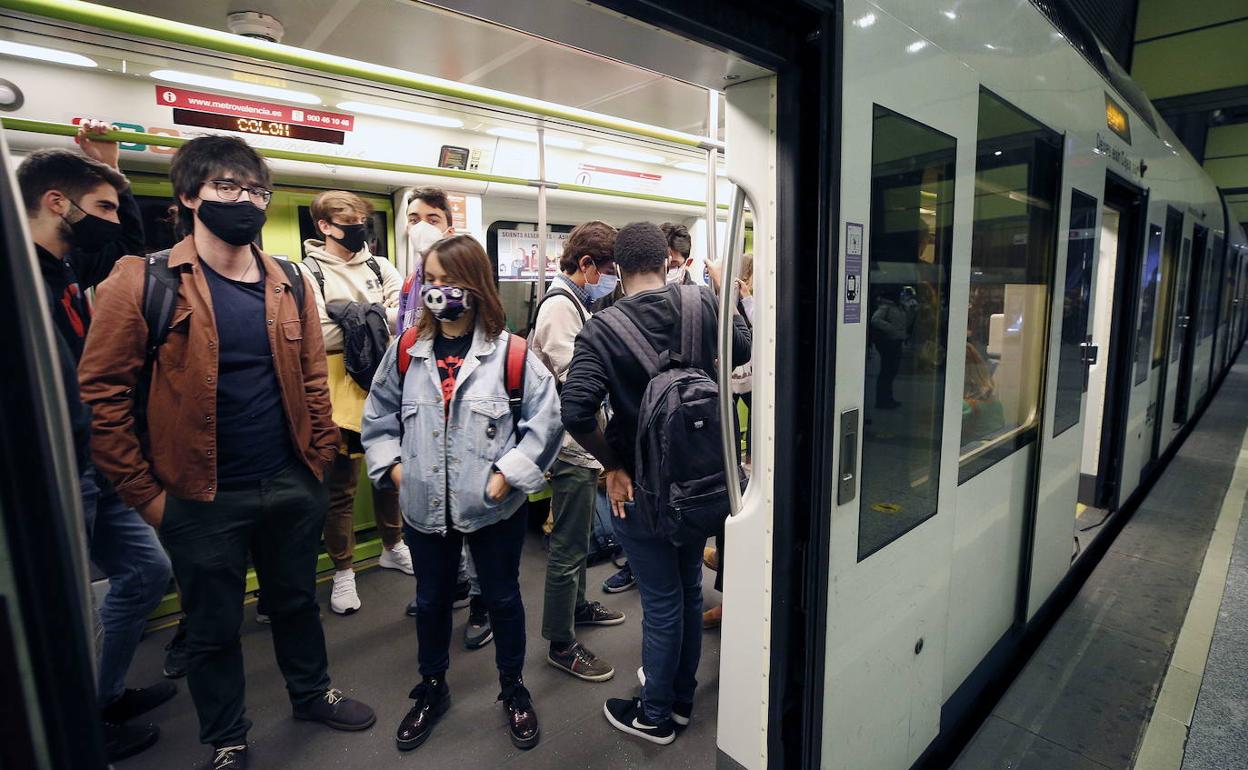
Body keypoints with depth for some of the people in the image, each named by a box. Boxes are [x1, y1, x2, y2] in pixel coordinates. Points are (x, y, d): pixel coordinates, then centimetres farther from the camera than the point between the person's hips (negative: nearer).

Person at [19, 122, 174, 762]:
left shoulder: (64, 267, 7)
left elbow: (129, 245, 25)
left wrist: (111, 169, 14)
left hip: (94, 470, 9)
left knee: (147, 572, 19)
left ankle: (104, 695, 39)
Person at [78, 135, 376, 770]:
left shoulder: (290, 285, 3)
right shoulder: (142, 282, -9)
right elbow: (102, 395, -9)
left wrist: (319, 462, 3)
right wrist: (147, 495, -9)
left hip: (292, 487, 3)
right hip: (201, 499, -3)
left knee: (297, 601, 22)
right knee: (213, 626, 16)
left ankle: (312, 694, 47)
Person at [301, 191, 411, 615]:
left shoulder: (380, 269, 10)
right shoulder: (308, 274, -3)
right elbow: (318, 337, -17)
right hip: (340, 395, -4)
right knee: (340, 486, 8)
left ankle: (393, 547, 39)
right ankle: (343, 571, 25)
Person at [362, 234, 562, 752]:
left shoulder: (509, 351, -12)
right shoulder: (406, 350, 0)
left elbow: (545, 418, -10)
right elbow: (378, 417, 11)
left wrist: (508, 475, -13)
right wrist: (393, 467, 2)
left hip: (494, 509, -3)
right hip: (425, 509, 3)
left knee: (503, 598, 16)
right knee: (431, 601, 21)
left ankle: (513, 689, 41)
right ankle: (432, 689, 47)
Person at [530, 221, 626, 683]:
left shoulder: (573, 302, 14)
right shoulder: (560, 306, -19)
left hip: (580, 444, 11)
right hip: (572, 446, -11)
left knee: (577, 536, 25)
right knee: (569, 548, 1)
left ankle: (576, 605, 44)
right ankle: (561, 644, 16)